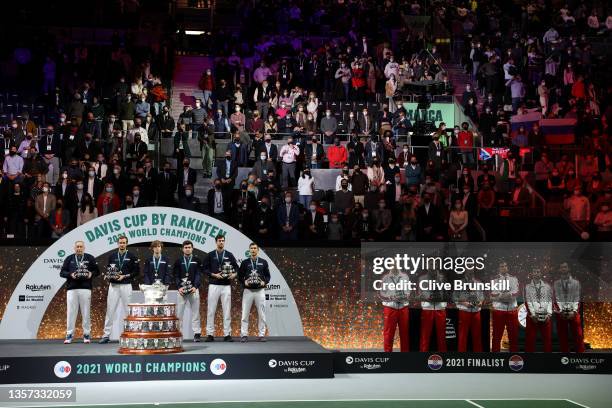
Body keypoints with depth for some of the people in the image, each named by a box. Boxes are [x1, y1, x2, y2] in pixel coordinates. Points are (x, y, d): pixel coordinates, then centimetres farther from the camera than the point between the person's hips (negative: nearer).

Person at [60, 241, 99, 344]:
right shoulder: (69, 259, 11)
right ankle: (69, 335, 4)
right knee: (71, 312, -1)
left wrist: (91, 274, -9)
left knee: (86, 312, 1)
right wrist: (70, 275, -10)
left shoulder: (90, 258, 10)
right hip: (71, 289, 1)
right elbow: (62, 272, 8)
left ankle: (87, 335, 8)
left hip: (85, 289, -1)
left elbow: (97, 270, 12)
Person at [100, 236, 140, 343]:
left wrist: (125, 276, -11)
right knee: (110, 310, 0)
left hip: (126, 286, -2)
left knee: (126, 310, 2)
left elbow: (137, 271, 0)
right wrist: (108, 276, -7)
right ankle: (106, 335, 2)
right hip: (113, 286, 2)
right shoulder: (112, 256, 11)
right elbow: (107, 270, 14)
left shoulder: (132, 256, 4)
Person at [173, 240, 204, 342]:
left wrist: (195, 287, -13)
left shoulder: (197, 260, 7)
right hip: (181, 290, 1)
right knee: (178, 312, -1)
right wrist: (179, 287, -9)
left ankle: (197, 333, 2)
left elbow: (198, 275, 0)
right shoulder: (178, 261, 9)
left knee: (195, 312, 1)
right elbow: (176, 275, 5)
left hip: (194, 289, -1)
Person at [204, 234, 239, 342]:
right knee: (211, 310, -1)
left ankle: (227, 334, 4)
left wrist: (234, 274, -9)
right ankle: (210, 334, 4)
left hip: (226, 286, 1)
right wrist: (214, 275, -12)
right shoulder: (210, 255, 6)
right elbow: (205, 269, 3)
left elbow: (236, 268, 12)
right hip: (213, 285, -1)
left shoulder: (229, 255, 10)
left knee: (227, 310, 0)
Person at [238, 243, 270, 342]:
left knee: (261, 314, 1)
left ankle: (261, 335, 8)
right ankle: (244, 335, 2)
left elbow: (267, 275, 10)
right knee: (245, 314, -3)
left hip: (260, 290, 0)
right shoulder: (245, 262, 7)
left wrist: (264, 282, -8)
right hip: (247, 290, 0)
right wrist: (244, 282, -10)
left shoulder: (263, 262, 8)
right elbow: (240, 275, 9)